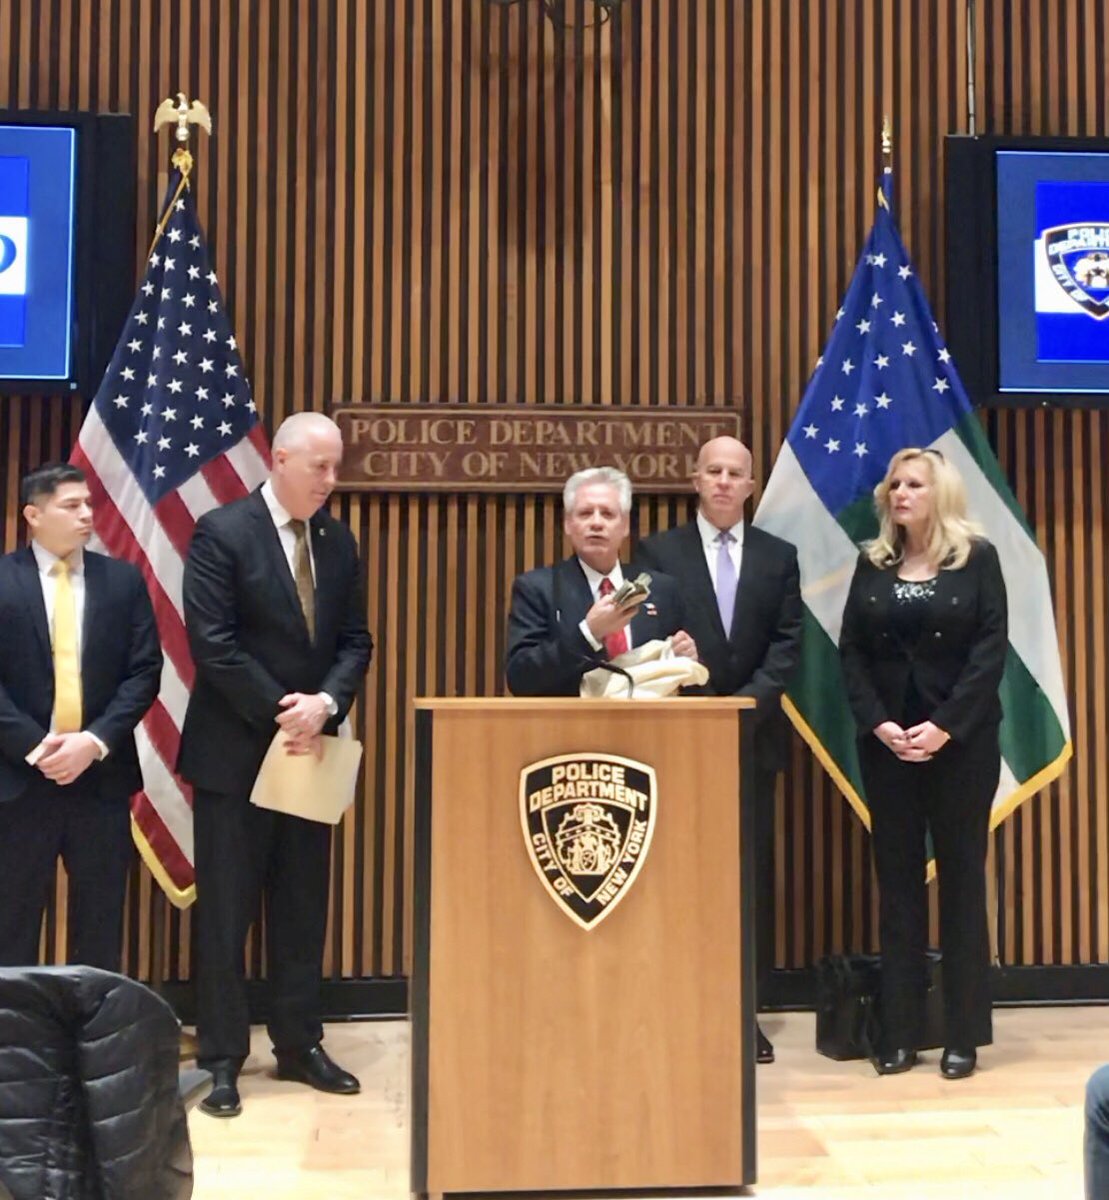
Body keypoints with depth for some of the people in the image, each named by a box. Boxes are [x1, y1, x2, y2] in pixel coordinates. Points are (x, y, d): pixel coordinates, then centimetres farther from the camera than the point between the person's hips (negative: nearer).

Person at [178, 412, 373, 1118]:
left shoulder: (338, 542, 8)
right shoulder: (222, 533, -9)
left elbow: (355, 641, 6)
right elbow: (212, 643, -15)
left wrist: (325, 703, -12)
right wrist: (279, 714, -15)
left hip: (309, 749, 6)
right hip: (234, 751, -5)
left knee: (304, 909, 12)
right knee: (226, 911, 3)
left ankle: (300, 1045, 23)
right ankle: (223, 1059, 14)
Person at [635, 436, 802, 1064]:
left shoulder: (779, 556, 8)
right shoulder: (658, 552, 3)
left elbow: (787, 642, 1)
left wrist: (747, 701, -13)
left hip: (755, 732, 2)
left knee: (753, 871, 6)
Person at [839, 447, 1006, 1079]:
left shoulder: (977, 557, 0)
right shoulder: (873, 563, 9)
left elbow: (992, 647, -7)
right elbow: (852, 651, 3)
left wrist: (945, 726, -16)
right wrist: (878, 723, -11)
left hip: (961, 739, -3)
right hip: (886, 740, 3)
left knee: (962, 876, 3)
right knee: (896, 879, 5)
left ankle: (965, 1033, 11)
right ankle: (900, 1031, 11)